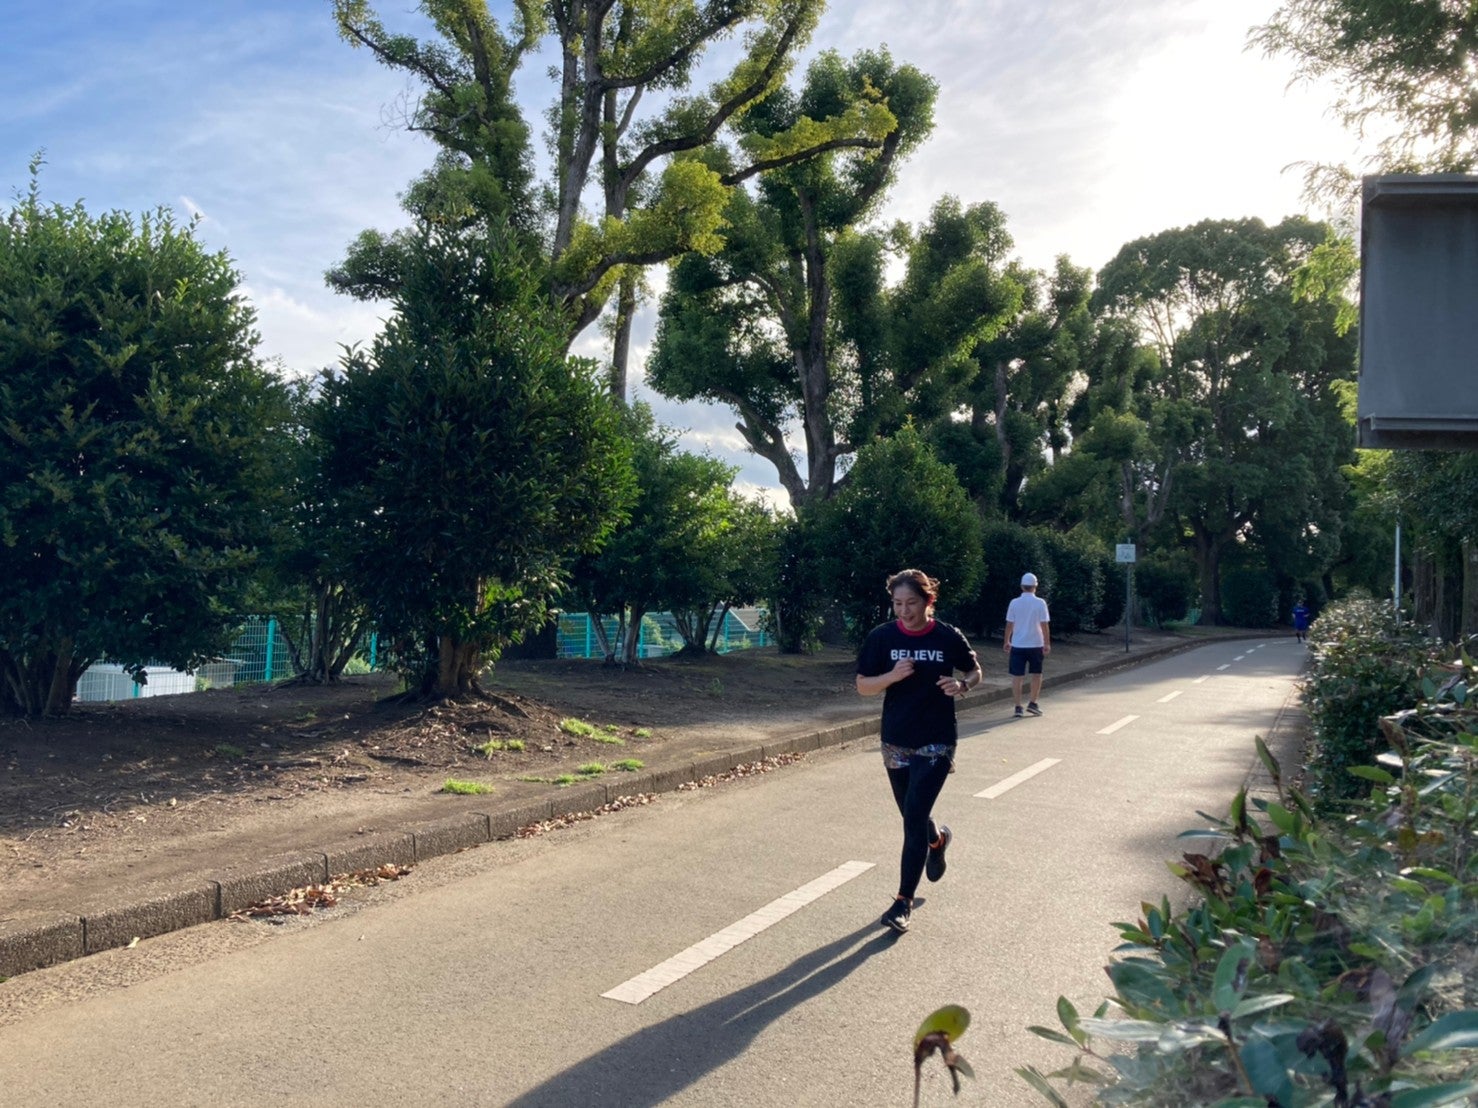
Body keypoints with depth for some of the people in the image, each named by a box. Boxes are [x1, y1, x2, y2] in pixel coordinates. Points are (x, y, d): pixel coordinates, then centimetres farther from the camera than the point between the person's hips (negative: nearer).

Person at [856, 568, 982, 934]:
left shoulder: (948, 637, -8)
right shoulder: (881, 638, -5)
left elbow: (975, 672, 8)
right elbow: (863, 686, -3)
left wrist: (963, 685, -15)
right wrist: (893, 676, -22)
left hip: (936, 744, -3)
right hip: (896, 744, 3)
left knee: (914, 819, -10)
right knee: (913, 818, 16)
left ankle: (903, 901, 1)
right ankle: (938, 839, 52)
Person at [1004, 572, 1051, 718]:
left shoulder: (1014, 603, -3)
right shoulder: (1040, 603, -6)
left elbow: (1009, 624, -1)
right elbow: (1044, 625, -8)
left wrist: (1006, 641, 10)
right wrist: (1047, 644, -2)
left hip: (1017, 645, 1)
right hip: (1036, 644, 0)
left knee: (1016, 676, 3)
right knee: (1036, 674, 16)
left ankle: (1018, 707, 0)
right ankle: (1033, 703, 16)